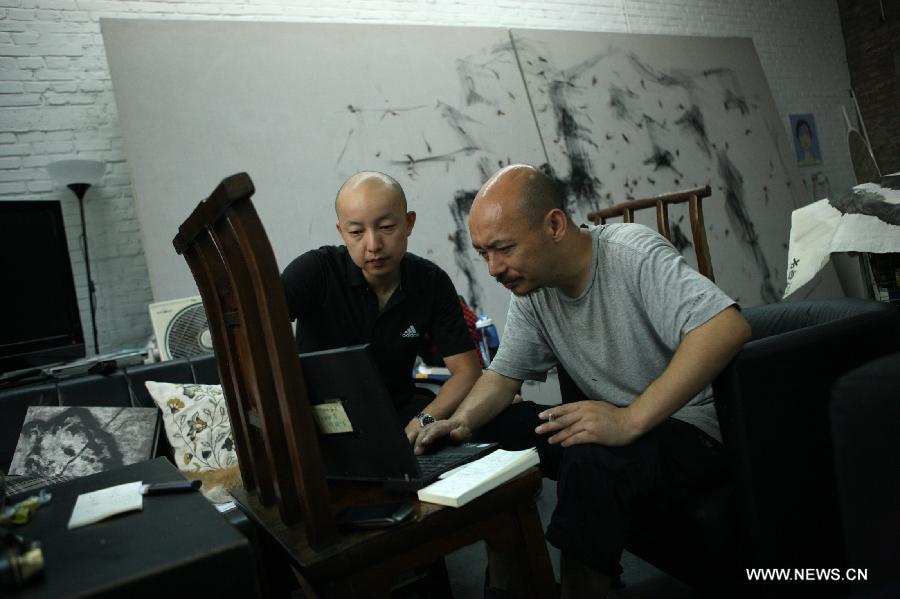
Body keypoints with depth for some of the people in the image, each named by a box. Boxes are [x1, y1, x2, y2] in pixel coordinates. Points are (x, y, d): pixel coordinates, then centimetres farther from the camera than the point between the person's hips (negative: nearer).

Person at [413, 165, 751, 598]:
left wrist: (629, 420, -37)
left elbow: (729, 327, -33)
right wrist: (460, 422, -15)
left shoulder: (633, 253, -21)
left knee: (590, 460, -35)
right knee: (487, 432, -6)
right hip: (617, 423, 7)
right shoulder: (531, 289, 0)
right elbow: (504, 375, 6)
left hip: (689, 426, -7)